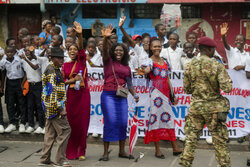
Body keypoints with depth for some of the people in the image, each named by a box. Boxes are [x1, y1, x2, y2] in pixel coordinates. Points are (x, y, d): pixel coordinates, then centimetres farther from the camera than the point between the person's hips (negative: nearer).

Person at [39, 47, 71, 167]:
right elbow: (52, 91, -21)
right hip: (55, 106, -10)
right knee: (64, 130, -7)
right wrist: (60, 108, -22)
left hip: (50, 108, 10)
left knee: (50, 132, 13)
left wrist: (61, 106, 24)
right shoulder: (51, 71, -15)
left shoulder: (55, 70, 16)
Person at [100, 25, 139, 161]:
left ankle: (122, 151, 16)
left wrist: (134, 95, 5)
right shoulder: (108, 61, 3)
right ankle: (106, 152, -4)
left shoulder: (126, 67, 16)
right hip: (108, 95, -5)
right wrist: (106, 38, -35)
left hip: (122, 97, 5)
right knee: (110, 122, -10)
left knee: (123, 123, 3)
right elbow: (105, 50, -17)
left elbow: (129, 84, 20)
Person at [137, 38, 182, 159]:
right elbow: (147, 69, -30)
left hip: (166, 93, 6)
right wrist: (143, 72, -54)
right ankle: (157, 149, -1)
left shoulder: (165, 62, 15)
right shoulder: (150, 61, -5)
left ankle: (175, 148, 10)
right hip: (156, 93, -6)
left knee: (168, 119, 6)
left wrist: (173, 95, 18)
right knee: (157, 118, -6)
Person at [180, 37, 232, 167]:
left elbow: (186, 89, 6)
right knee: (220, 141, 8)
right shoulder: (217, 65, -11)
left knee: (191, 139, 10)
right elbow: (227, 88, -16)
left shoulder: (189, 66, 0)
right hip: (214, 107, -3)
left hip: (195, 107, 3)